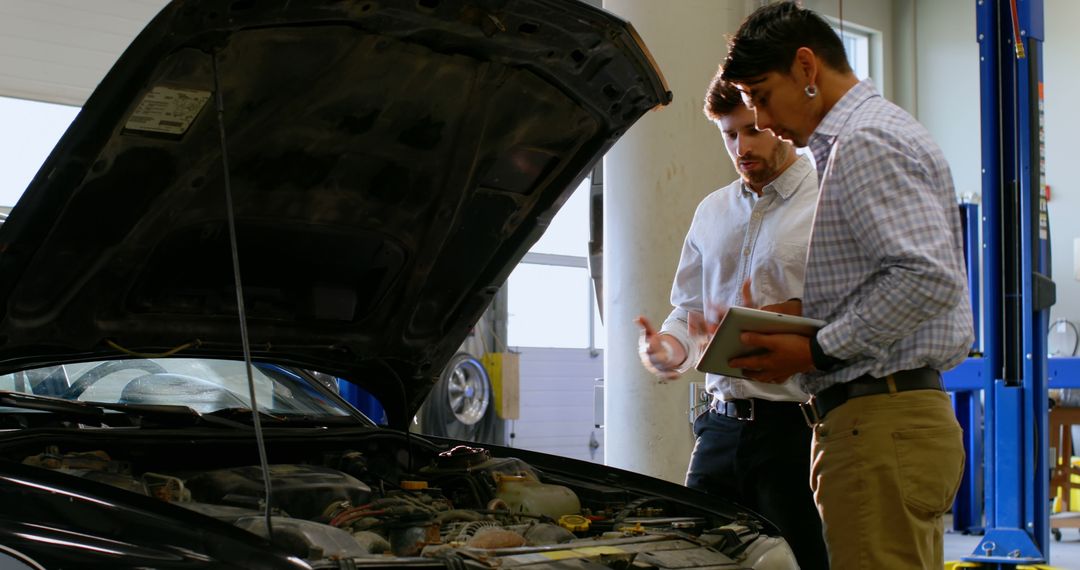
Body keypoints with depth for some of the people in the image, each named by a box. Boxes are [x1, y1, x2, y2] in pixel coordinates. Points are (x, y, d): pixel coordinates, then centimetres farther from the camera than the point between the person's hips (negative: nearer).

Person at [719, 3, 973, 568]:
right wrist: (794, 328, 13)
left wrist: (819, 351, -16)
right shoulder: (880, 131, 22)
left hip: (882, 427, -11)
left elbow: (928, 278, -23)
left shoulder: (865, 143, -12)